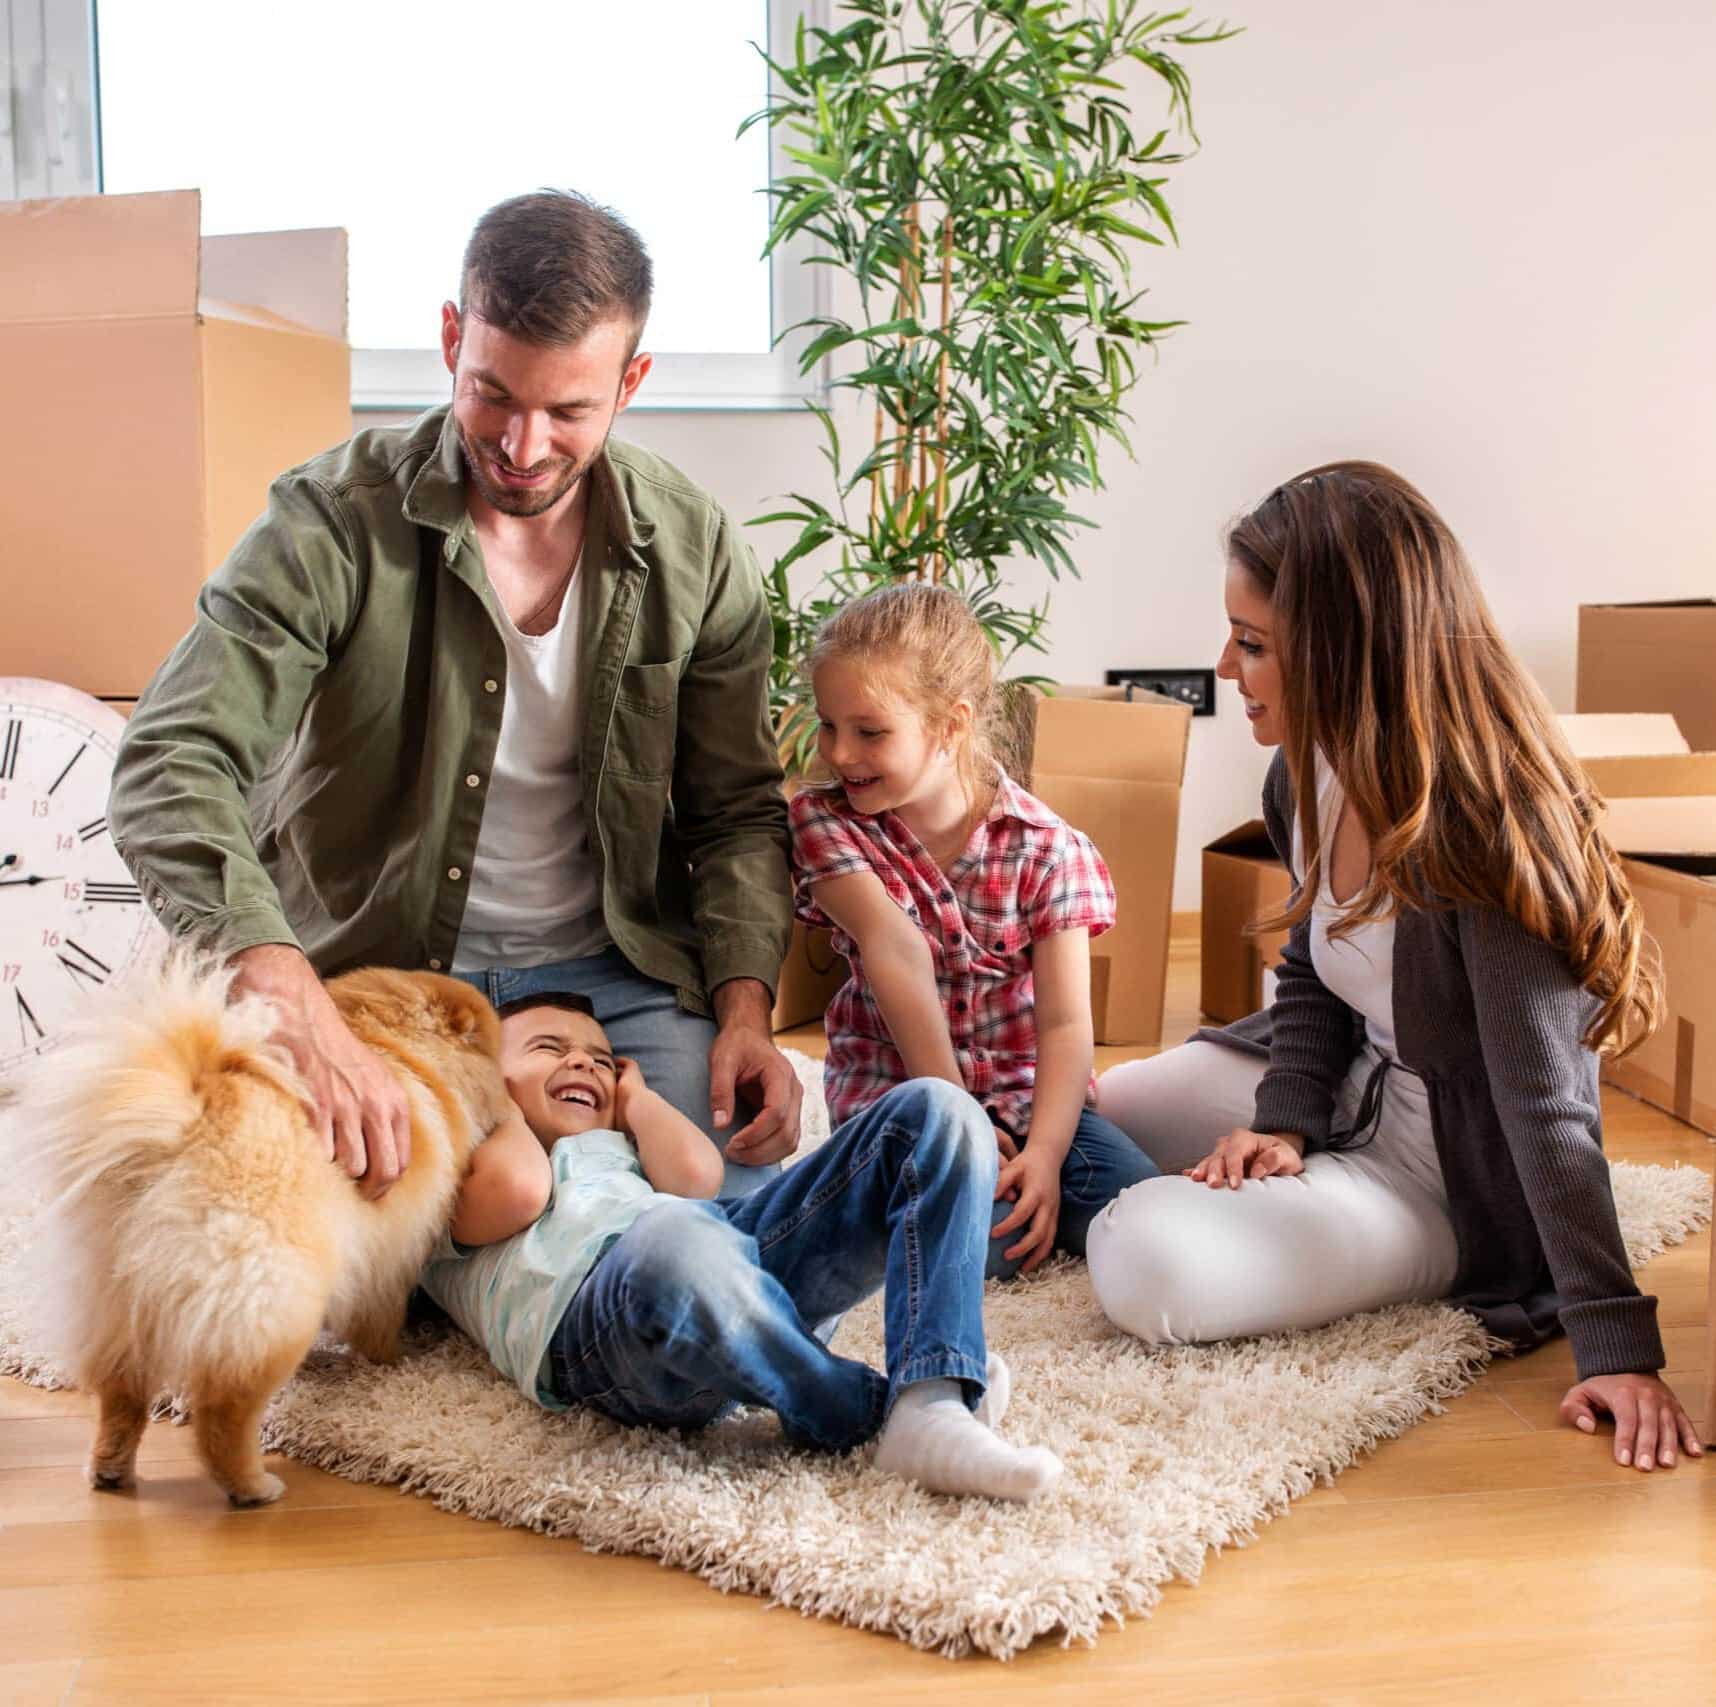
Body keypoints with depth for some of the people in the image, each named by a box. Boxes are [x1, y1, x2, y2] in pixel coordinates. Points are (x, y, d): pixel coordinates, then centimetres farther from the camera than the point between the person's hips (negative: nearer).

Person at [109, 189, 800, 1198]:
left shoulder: (694, 548, -3)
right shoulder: (336, 521, -14)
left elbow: (737, 812, 7)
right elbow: (171, 771, -25)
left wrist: (744, 1006, -10)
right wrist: (301, 1013, -40)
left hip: (606, 971, 3)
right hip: (367, 972, -2)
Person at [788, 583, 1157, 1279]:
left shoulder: (1046, 849, -7)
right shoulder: (823, 819, -6)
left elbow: (1064, 1025, -10)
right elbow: (896, 949, -19)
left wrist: (1043, 1155, -25)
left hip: (1025, 1091, 2)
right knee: (970, 1243, -29)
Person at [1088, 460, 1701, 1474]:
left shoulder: (1488, 829, -32)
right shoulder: (1309, 776, -7)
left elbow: (1548, 1101, -31)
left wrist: (1616, 1346, -31)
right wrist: (1284, 1122, -11)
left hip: (1441, 1174, -8)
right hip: (1342, 1088, 8)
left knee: (1147, 1268, -26)